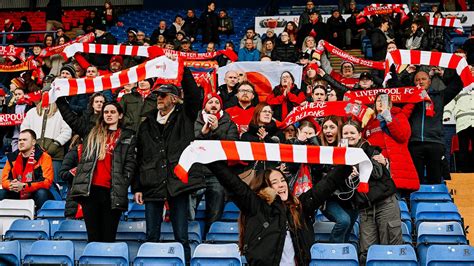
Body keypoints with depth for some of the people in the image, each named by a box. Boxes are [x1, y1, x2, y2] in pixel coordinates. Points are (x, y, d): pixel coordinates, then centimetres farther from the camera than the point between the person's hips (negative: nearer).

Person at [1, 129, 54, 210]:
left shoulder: (44, 157, -10)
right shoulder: (12, 157, 4)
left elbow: (47, 181, -19)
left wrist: (24, 186, -28)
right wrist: (11, 185, -23)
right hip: (17, 195, 4)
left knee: (42, 193, -34)